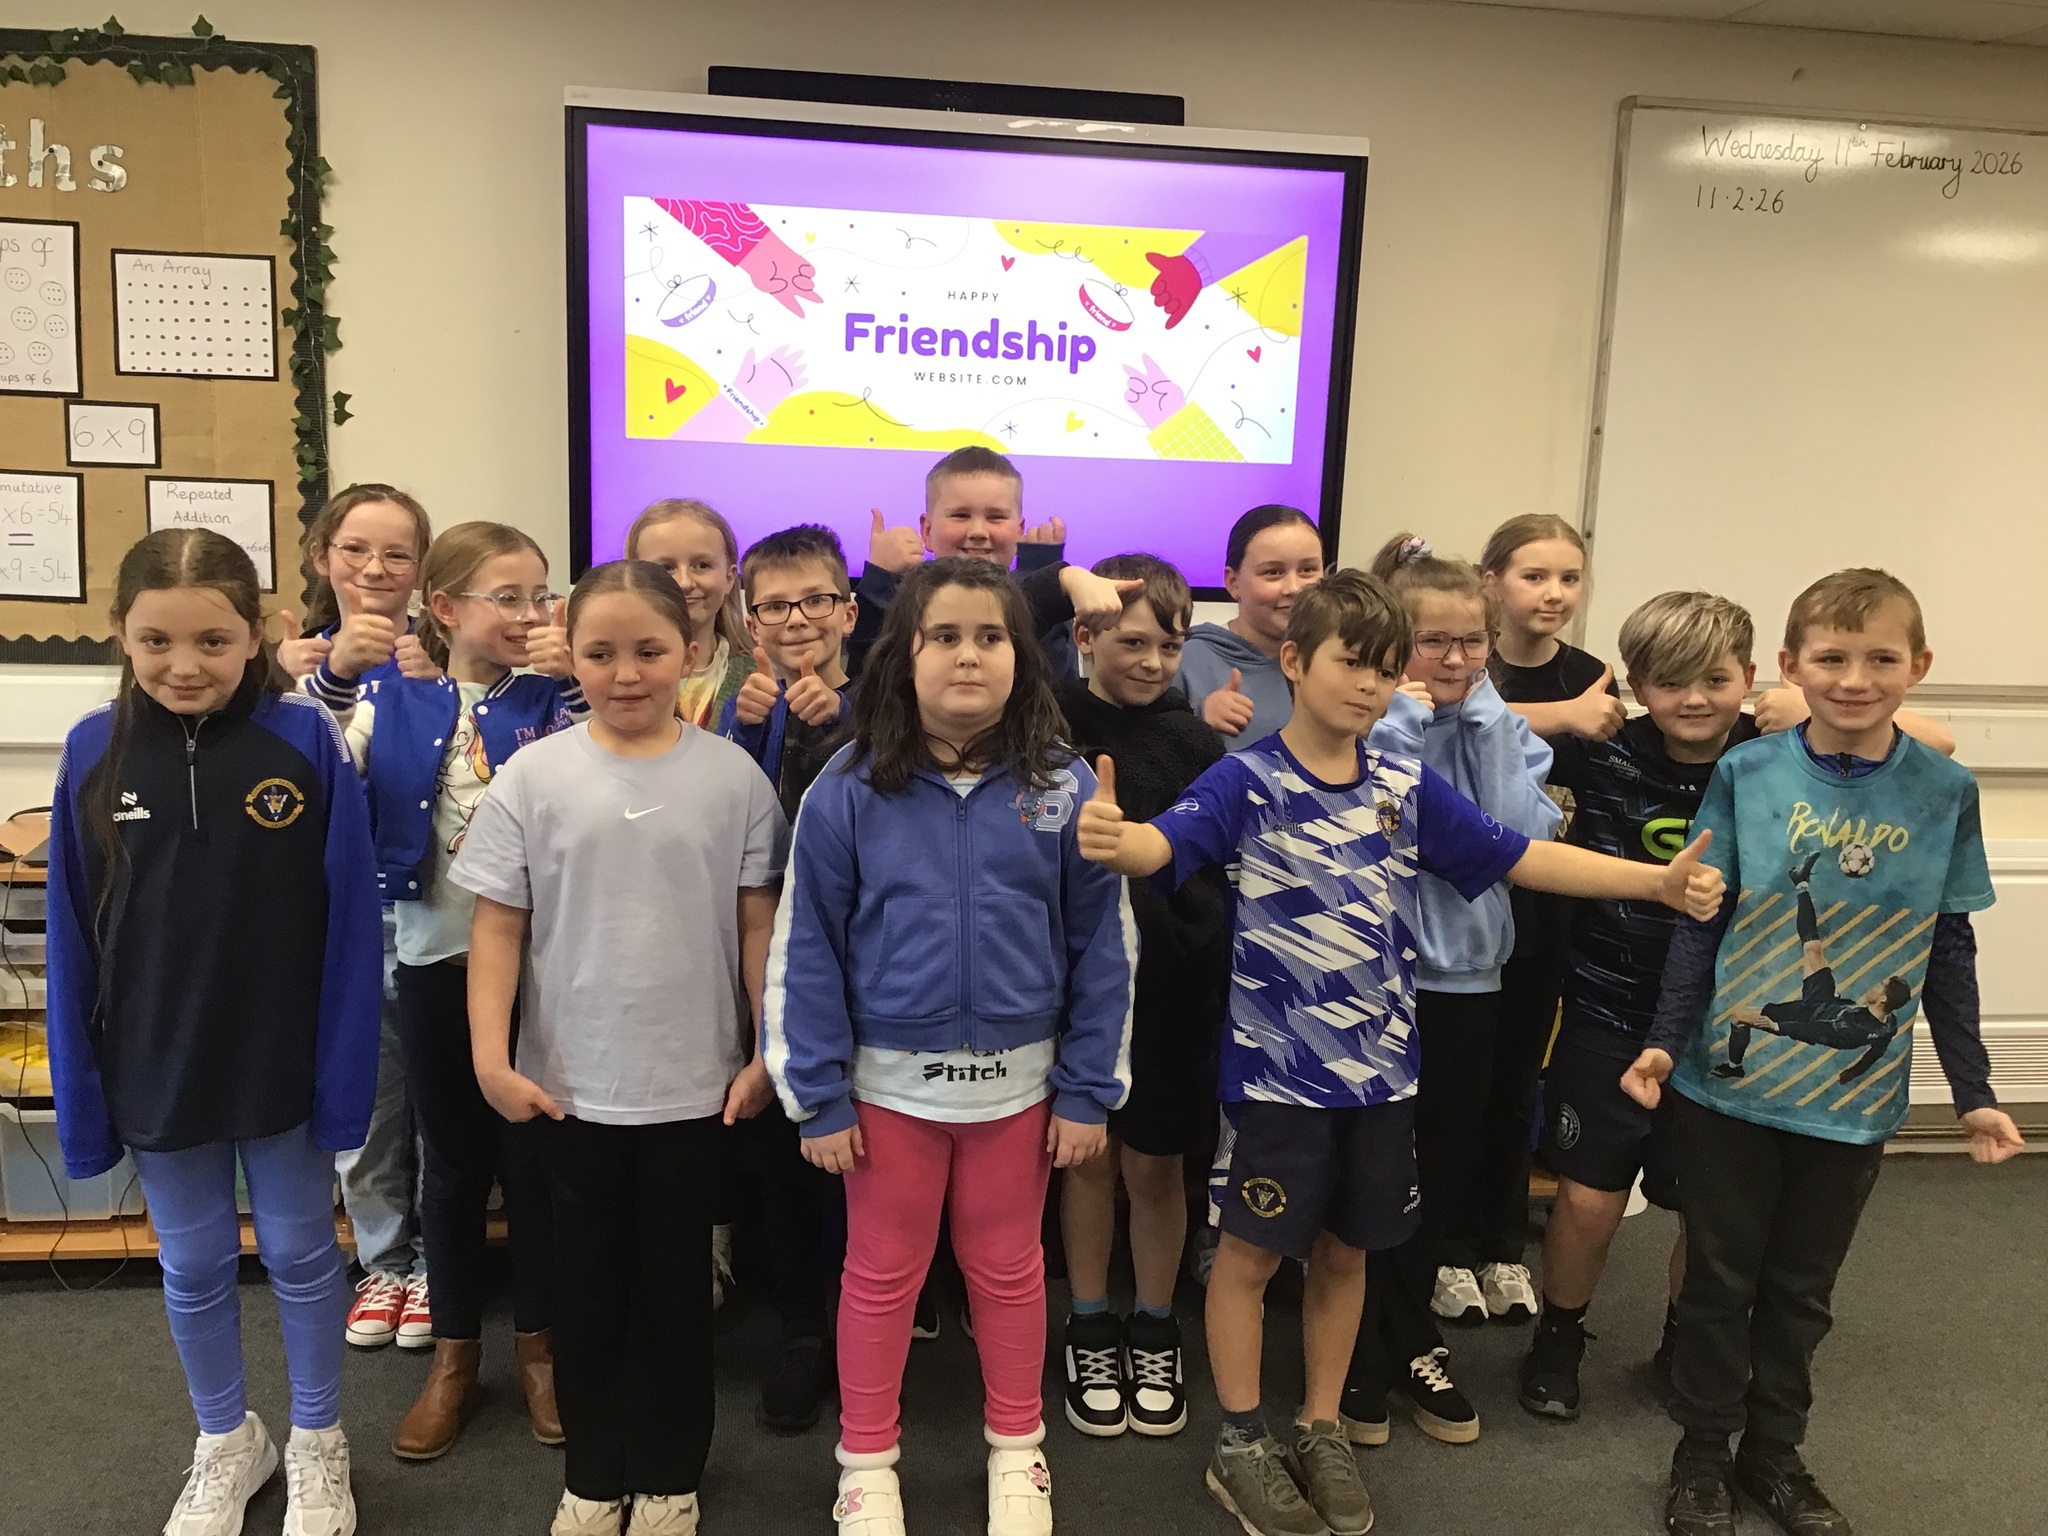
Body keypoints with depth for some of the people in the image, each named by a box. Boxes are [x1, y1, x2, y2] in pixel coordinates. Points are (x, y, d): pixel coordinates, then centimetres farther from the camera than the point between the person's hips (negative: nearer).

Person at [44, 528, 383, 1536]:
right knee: (193, 1267, 19)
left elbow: (349, 922, -11)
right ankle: (227, 1444, 42)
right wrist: (80, 1089, -1)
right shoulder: (94, 751, -7)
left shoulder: (305, 741, -14)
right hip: (153, 1067, 2)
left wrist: (345, 1072, -12)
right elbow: (72, 936, -1)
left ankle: (317, 1444, 37)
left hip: (282, 1061, -2)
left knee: (300, 1252, 15)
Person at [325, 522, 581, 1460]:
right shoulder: (395, 702, 1)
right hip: (437, 963, 1)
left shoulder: (551, 699, -2)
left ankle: (537, 1343, 29)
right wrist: (336, 678, -24)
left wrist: (578, 680, -26)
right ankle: (454, 1353, 30)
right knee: (452, 1161, 13)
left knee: (534, 1156, 10)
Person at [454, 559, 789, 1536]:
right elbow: (498, 925, -3)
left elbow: (758, 925, 0)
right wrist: (491, 1054, -8)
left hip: (693, 1081, 0)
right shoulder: (533, 776, -5)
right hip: (569, 1082, 1)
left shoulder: (732, 777, -4)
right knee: (589, 1284, 16)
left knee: (676, 1286, 14)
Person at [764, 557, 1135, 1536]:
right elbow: (805, 951, -6)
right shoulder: (849, 791, -11)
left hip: (1018, 1080, 1)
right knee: (881, 1273, 16)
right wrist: (817, 1094, -6)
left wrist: (1089, 1087, -2)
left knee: (1007, 1268, 19)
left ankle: (1016, 1449, 41)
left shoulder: (1064, 788, -8)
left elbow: (1103, 949, -2)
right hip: (889, 1079, -1)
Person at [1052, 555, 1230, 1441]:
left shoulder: (1194, 740, -3)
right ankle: (1091, 1333, 32)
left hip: (1170, 978, 0)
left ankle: (1155, 1335, 32)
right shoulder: (1049, 720, -3)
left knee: (1153, 1162, 11)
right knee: (1089, 1157, 14)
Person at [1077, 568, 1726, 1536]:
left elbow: (1521, 858, 5)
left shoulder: (1408, 787, 2)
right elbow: (1163, 843, -27)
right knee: (1253, 1250, 9)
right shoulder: (1247, 781, -11)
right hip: (1276, 1067, -4)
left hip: (1381, 1067, 5)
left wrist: (1658, 881, -3)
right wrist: (1109, 836, -51)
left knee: (1344, 1252, 18)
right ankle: (1241, 1445, 27)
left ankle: (1320, 1432, 36)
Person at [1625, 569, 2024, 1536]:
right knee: (1719, 1279, 12)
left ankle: (1774, 1455, 37)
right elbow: (1700, 919, -3)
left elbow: (1949, 950, 3)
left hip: (1857, 1097, 2)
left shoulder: (1945, 791, -4)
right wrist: (1666, 1040, -7)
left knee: (1802, 1289, 17)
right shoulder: (1746, 774, -8)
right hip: (1731, 1084, -1)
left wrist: (1973, 1091, 4)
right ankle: (1702, 1458, 31)